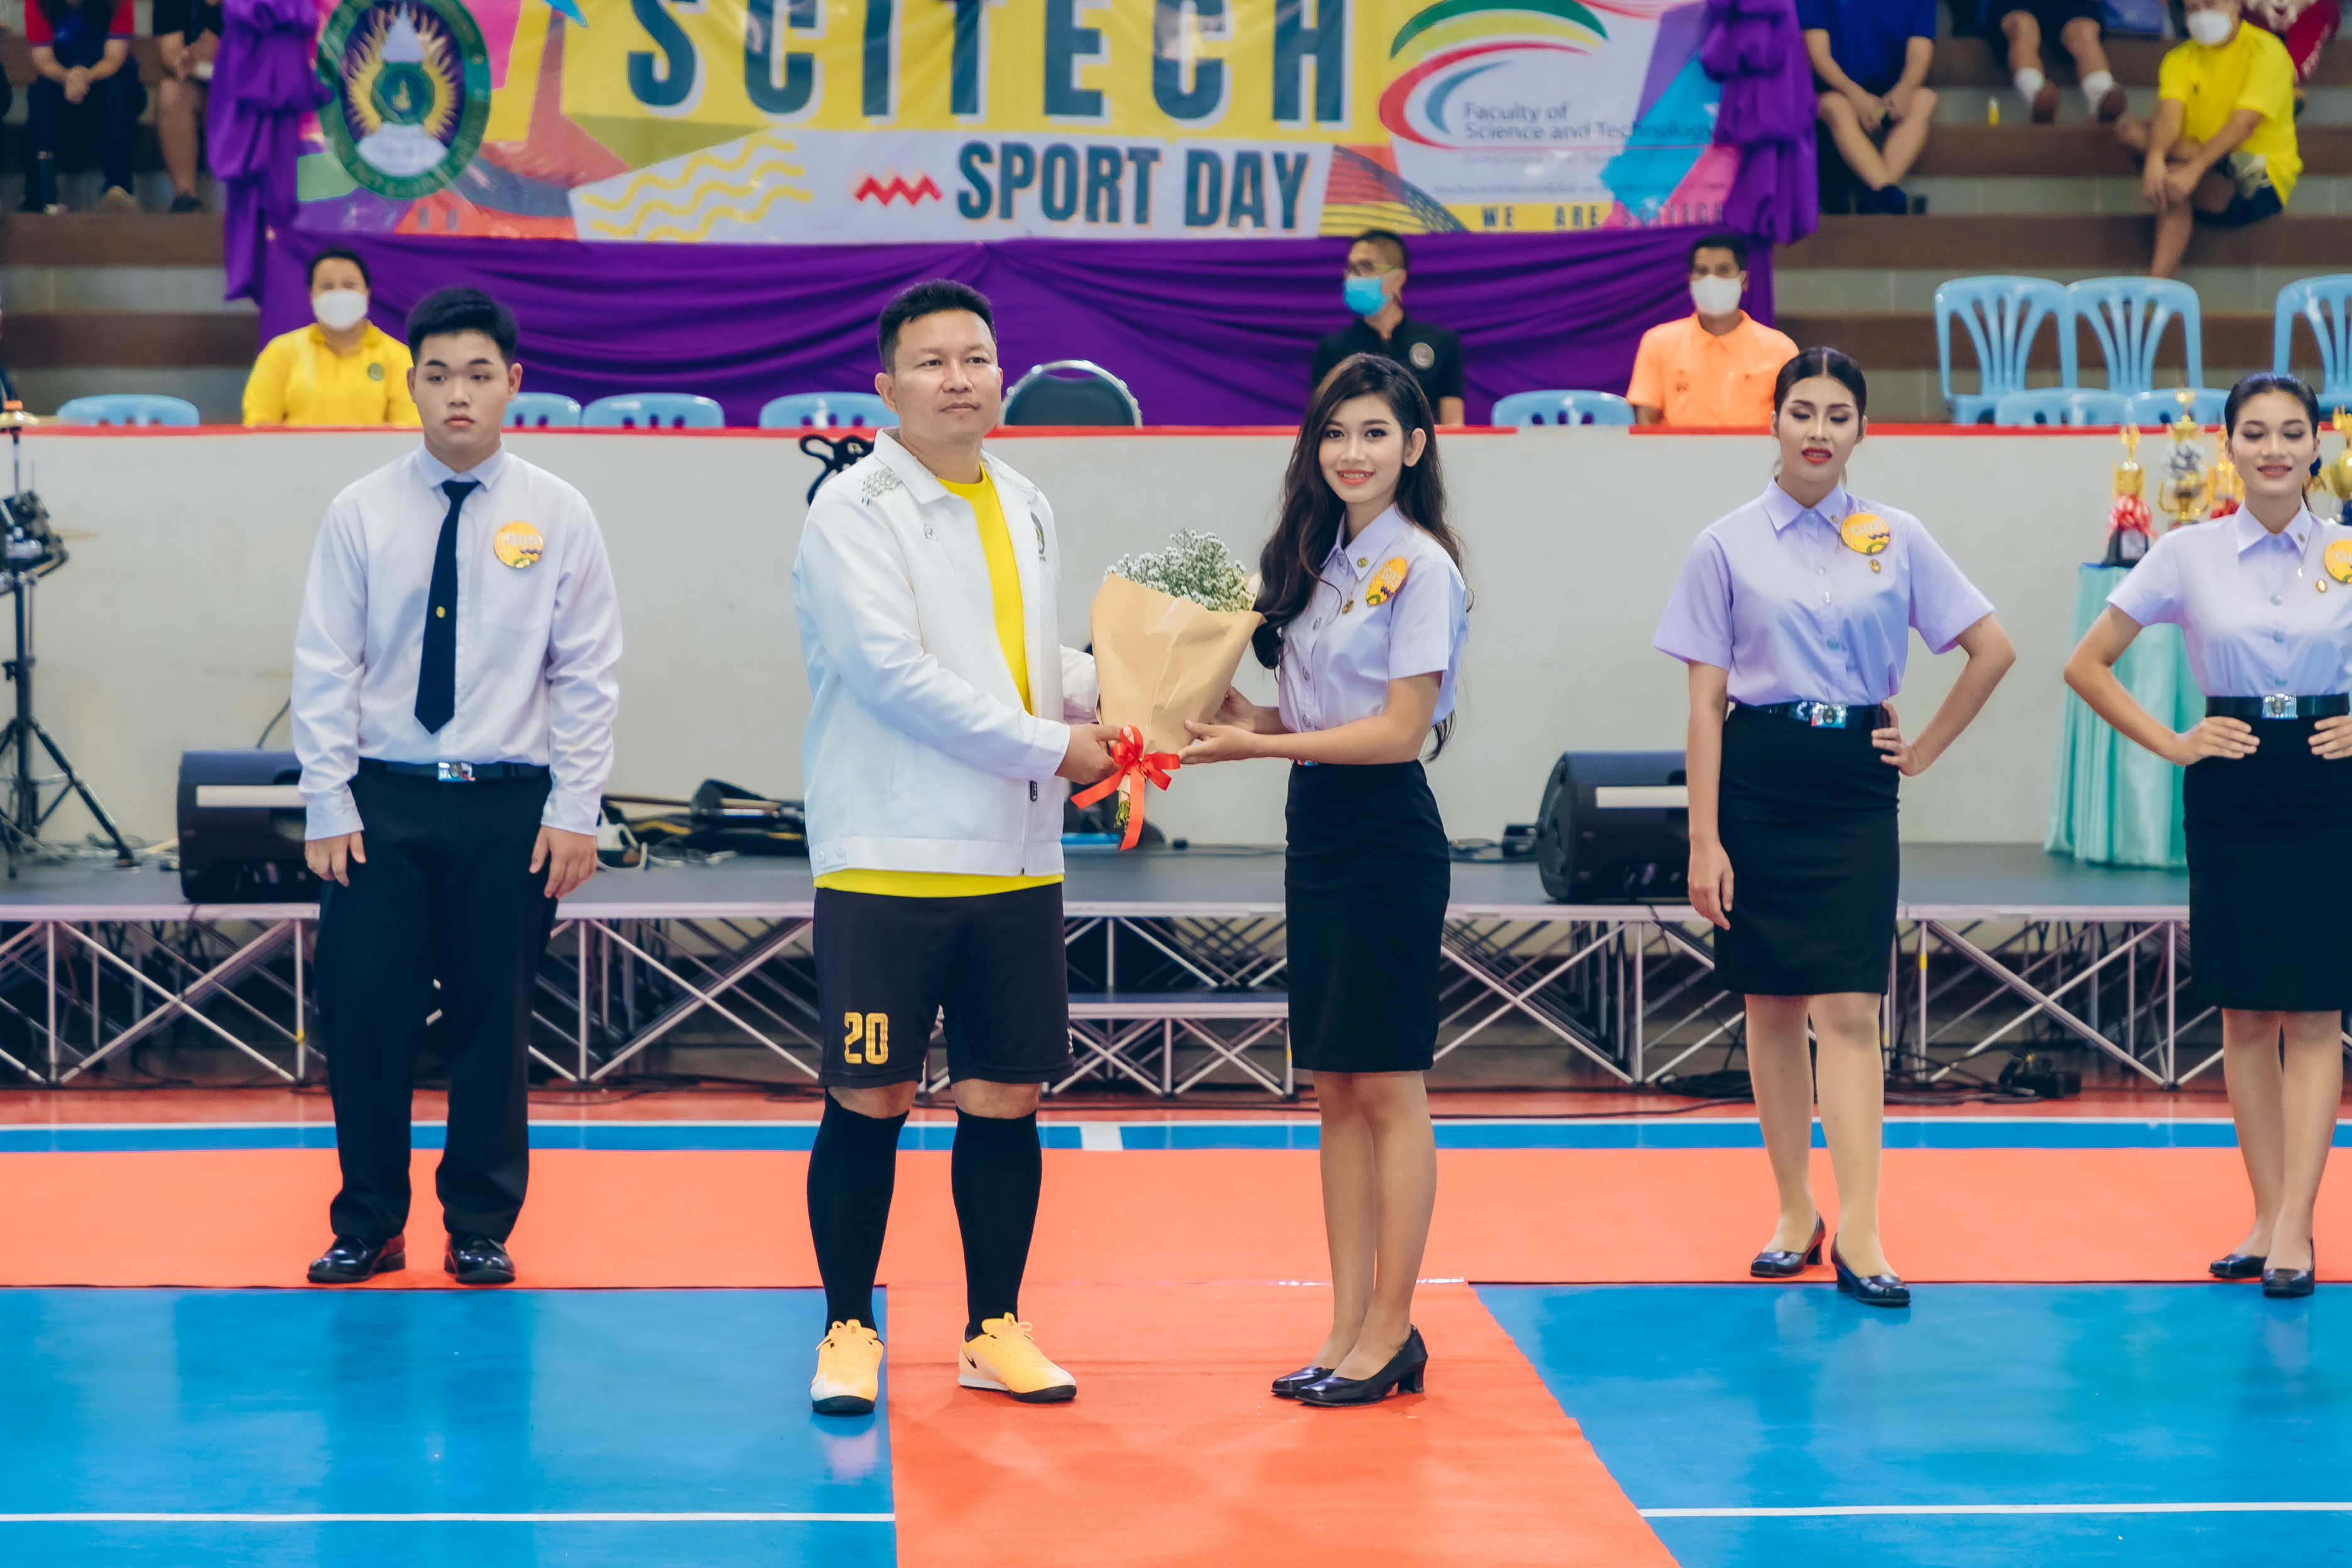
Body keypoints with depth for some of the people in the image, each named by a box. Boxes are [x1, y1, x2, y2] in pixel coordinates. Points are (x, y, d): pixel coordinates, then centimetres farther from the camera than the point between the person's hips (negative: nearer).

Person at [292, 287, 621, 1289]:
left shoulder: (556, 517, 1)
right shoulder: (362, 513, 1)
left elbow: (588, 673, 1)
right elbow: (324, 668, 2)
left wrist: (573, 812, -4)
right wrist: (329, 805, -4)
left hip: (509, 803, 0)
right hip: (383, 801, 0)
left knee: (493, 1020, 7)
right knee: (365, 1016, 0)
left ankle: (480, 1226, 21)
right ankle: (368, 1225, 16)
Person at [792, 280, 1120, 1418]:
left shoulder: (1026, 510, 14)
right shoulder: (855, 511, -7)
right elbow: (894, 673, -16)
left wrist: (1106, 690, 4)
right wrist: (1051, 746, -14)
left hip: (1017, 860, 6)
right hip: (888, 858, -6)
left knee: (1005, 1099, 8)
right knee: (868, 1101, 0)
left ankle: (995, 1329, 19)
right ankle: (848, 1330, 12)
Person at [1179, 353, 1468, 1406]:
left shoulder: (1418, 566, -11)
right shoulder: (1320, 558, 13)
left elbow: (1400, 729, -16)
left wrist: (1257, 747, -17)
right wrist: (1244, 717, -3)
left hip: (1388, 837, -8)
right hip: (1317, 831, 8)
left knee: (1387, 1085, -3)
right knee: (1334, 1088, 8)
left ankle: (1391, 1333, 4)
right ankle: (1348, 1329, 13)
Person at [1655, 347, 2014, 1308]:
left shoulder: (1895, 538, 5)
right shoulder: (1727, 546, 1)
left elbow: (1992, 649, 10)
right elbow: (1705, 699, -1)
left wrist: (1925, 750, 5)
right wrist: (1703, 840, -7)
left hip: (1853, 787, 0)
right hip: (1757, 785, 0)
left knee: (1848, 1009, -8)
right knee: (1772, 1008, 6)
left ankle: (1858, 1236, -12)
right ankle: (1794, 1218, 17)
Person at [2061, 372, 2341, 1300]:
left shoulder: (2345, 555, 1)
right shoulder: (2188, 556, 1)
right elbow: (2088, 667, 5)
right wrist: (2171, 743, 0)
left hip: (2324, 792, -1)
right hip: (2230, 796, 1)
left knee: (2313, 1012, -4)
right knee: (2244, 1012, 5)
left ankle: (2295, 1228, -5)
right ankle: (2267, 1216, 13)